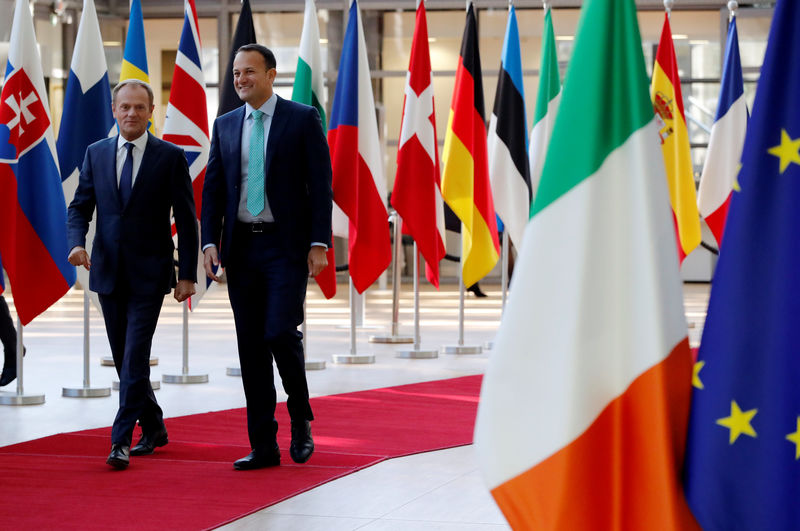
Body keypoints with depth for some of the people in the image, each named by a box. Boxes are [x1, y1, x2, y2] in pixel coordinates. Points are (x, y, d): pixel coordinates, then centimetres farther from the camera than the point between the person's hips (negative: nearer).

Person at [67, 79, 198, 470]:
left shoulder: (171, 157, -2)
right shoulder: (95, 154, 8)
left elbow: (186, 221, -2)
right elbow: (80, 207, 9)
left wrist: (188, 275, -6)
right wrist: (77, 243, -12)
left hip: (149, 274, -4)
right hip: (108, 273, 4)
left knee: (135, 358, -12)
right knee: (123, 360, 11)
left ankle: (121, 441, -12)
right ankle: (153, 428, 27)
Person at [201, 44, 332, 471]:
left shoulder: (303, 119, -1)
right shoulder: (225, 125, 12)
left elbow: (321, 183, -4)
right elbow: (213, 188, 11)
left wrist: (319, 244, -11)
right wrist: (210, 242, -2)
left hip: (286, 246, -4)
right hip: (241, 247, 5)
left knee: (281, 333, -15)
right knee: (251, 347, 4)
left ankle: (301, 419, 11)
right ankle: (263, 446, 9)